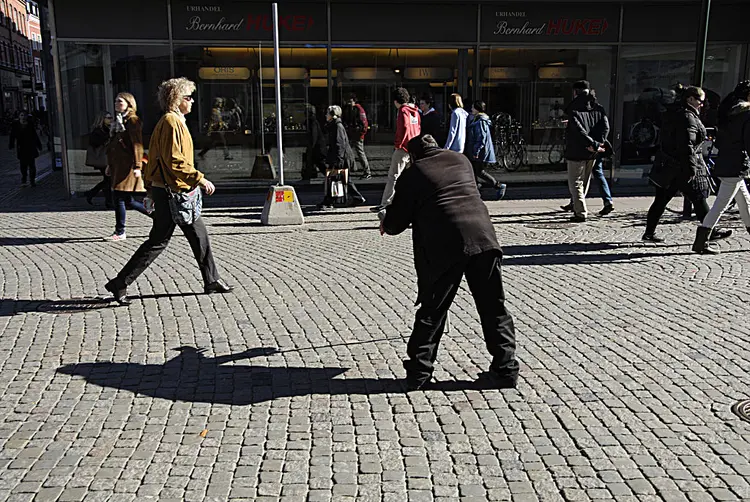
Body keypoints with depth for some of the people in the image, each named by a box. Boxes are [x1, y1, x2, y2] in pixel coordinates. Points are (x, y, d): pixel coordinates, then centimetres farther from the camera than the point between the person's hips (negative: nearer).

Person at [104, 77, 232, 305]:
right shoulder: (171, 122, -15)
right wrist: (199, 179, -20)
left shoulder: (174, 121, 16)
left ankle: (212, 281, 21)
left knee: (199, 235, 12)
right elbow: (174, 160, -23)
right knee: (158, 241, -4)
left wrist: (151, 188, 22)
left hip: (167, 190, 10)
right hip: (171, 192, -10)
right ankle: (120, 284, 4)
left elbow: (154, 158, 20)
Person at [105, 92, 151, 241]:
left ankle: (120, 233, 2)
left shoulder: (133, 120, -7)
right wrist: (109, 165, 22)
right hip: (118, 165, 9)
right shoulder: (118, 121, 20)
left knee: (119, 197, -6)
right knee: (128, 200, 8)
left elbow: (137, 145, -14)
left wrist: (137, 166, -20)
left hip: (127, 165, -9)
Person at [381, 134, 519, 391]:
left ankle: (418, 372, 13)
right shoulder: (460, 159, 20)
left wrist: (386, 224, 33)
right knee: (493, 307, 11)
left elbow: (395, 223, 9)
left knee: (432, 311, 9)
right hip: (483, 237, 3)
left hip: (444, 247, -3)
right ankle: (506, 369, 14)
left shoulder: (412, 174, 8)